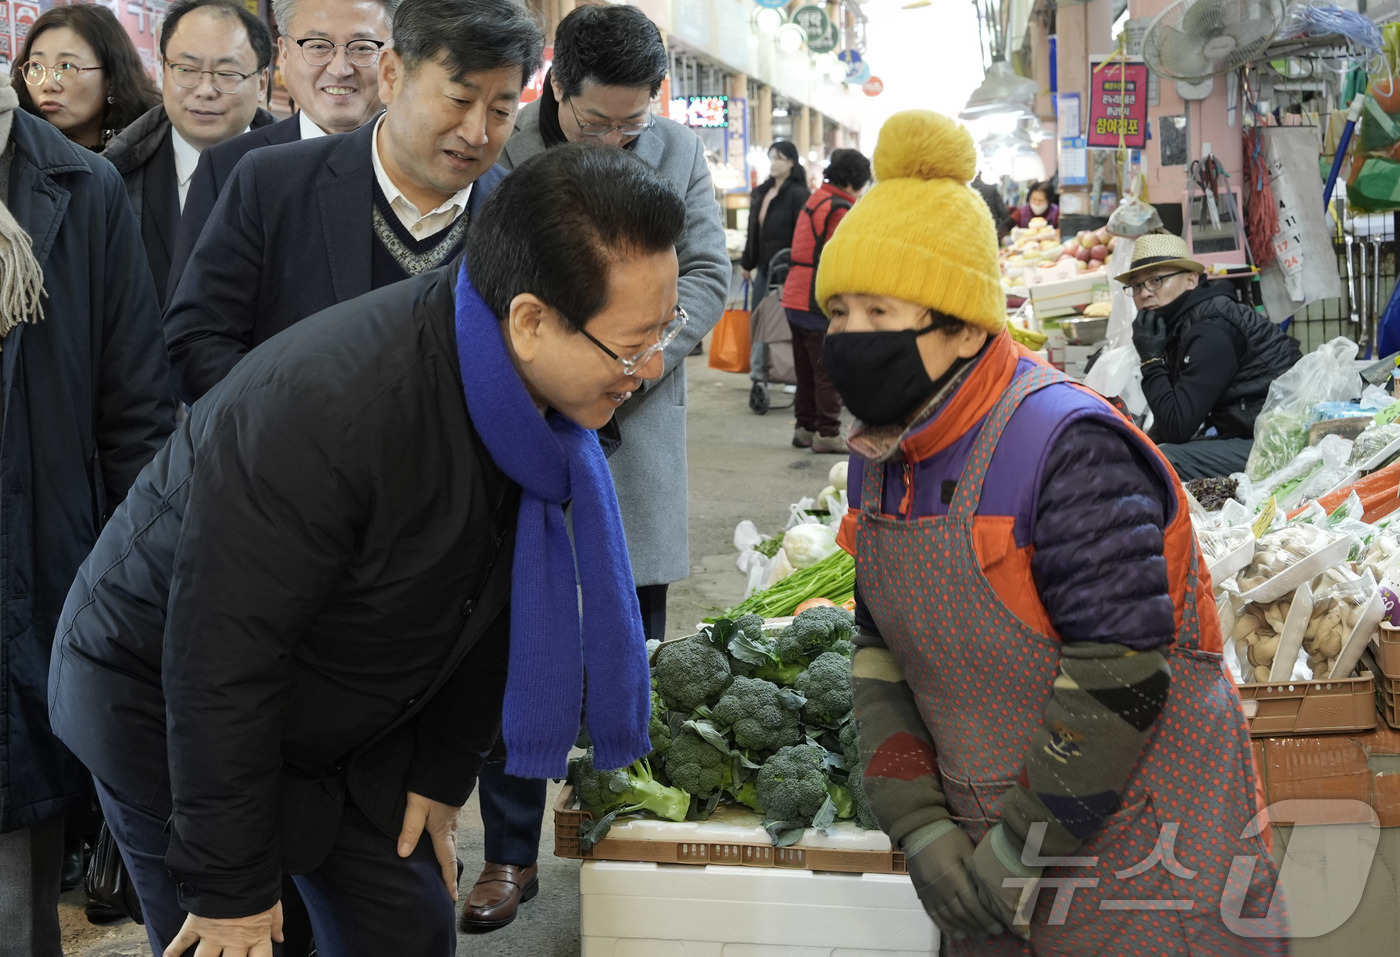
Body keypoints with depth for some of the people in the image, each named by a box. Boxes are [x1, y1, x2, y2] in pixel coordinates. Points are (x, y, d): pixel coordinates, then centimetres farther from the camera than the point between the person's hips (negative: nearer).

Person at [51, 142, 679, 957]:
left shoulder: (549, 399, -12)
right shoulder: (322, 407, -37)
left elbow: (494, 603, 2)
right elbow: (218, 660, -30)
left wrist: (446, 769, 6)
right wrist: (231, 887, -22)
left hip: (351, 721, 7)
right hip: (163, 706, -6)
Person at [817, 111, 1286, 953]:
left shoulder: (1065, 449, -22)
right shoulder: (883, 459, 2)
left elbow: (1120, 674, -24)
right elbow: (883, 654, 6)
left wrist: (1023, 850, -18)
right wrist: (919, 825, -5)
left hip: (1134, 847, -7)